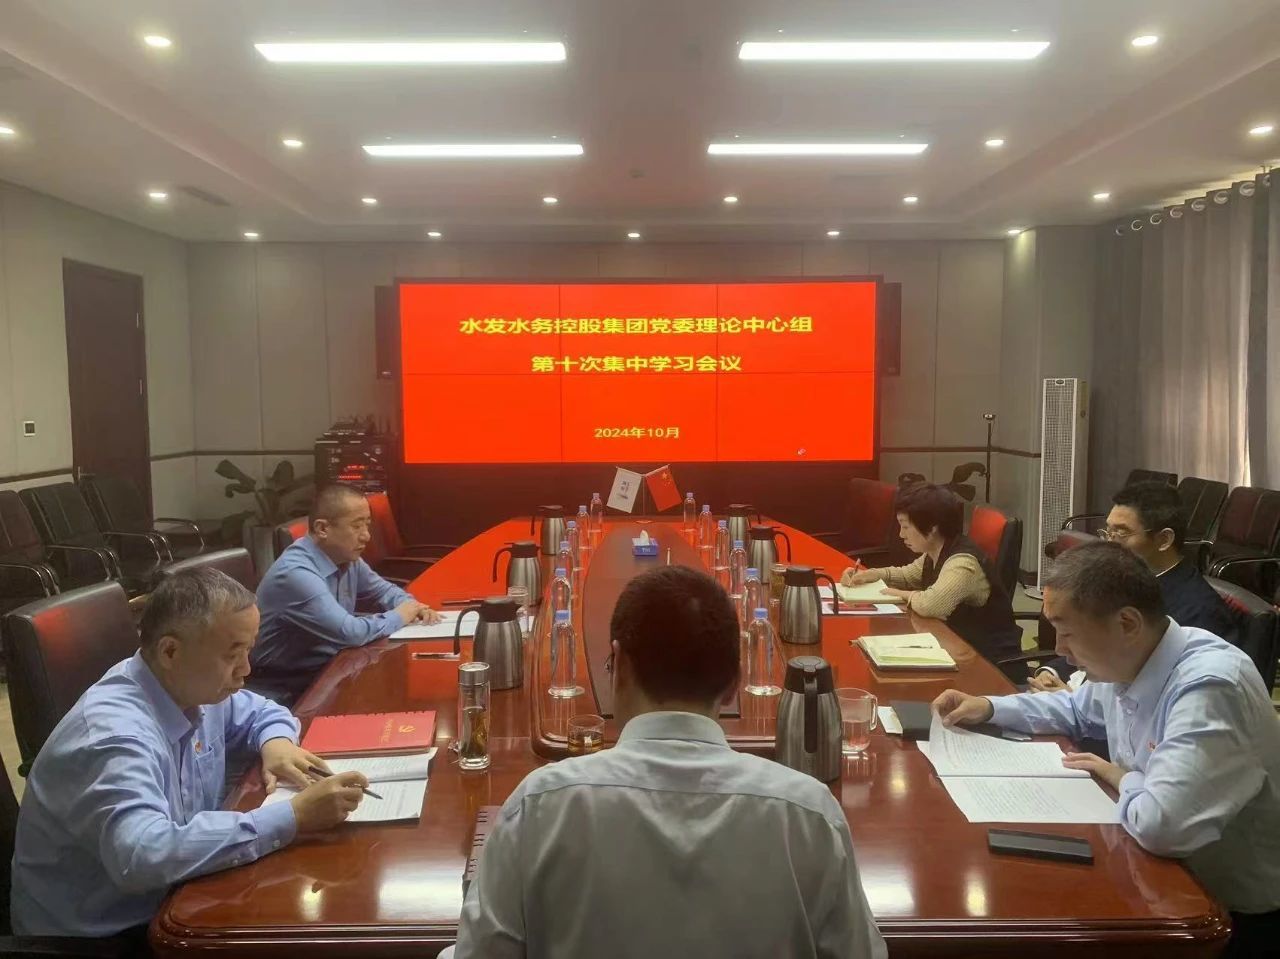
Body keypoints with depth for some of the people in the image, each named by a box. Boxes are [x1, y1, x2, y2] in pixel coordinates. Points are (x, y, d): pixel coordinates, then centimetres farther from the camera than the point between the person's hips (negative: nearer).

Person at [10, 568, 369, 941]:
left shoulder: (195, 688, -4)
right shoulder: (115, 733, -29)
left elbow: (262, 711, 15)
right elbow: (141, 856, -43)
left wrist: (276, 743, -8)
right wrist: (292, 817, -40)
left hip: (169, 900, 7)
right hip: (100, 934, -7)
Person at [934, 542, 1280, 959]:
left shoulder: (1209, 687, -33)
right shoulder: (1125, 662, -5)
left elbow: (1160, 825, -42)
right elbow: (1077, 709, 17)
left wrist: (1125, 780, -20)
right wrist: (988, 706, 5)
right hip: (1168, 875, 7)